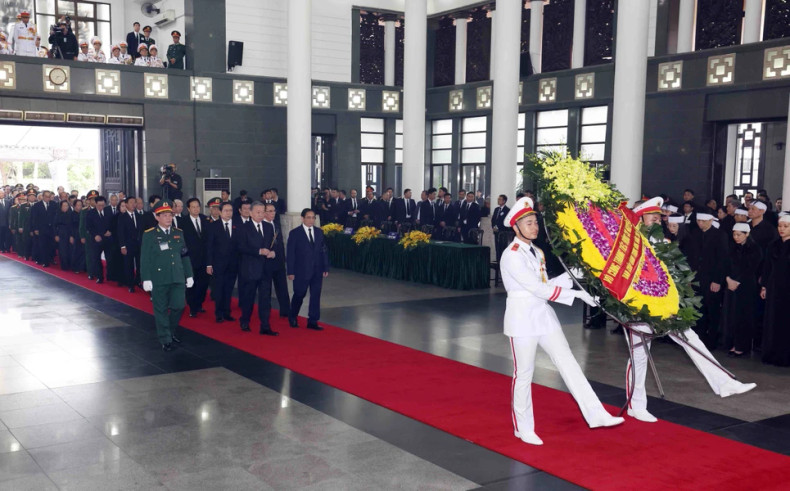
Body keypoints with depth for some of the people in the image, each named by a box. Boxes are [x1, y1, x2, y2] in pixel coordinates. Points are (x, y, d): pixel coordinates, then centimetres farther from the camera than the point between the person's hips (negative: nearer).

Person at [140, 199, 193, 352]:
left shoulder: (179, 233, 9)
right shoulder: (149, 235, -3)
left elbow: (184, 256, 13)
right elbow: (145, 259, -4)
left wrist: (189, 275, 12)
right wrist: (146, 279, -9)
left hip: (178, 278, 3)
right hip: (158, 279, -3)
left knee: (178, 306, 2)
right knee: (161, 310, 4)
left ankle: (172, 332, 27)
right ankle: (165, 340, 16)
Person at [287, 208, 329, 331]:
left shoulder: (319, 232, 9)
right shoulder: (295, 233, -3)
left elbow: (323, 251, 9)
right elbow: (290, 254, -5)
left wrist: (325, 268, 5)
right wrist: (290, 272, -9)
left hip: (317, 270, 4)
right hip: (301, 270, -4)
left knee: (316, 295, 2)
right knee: (299, 294, 6)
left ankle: (312, 321, 9)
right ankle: (292, 317, 30)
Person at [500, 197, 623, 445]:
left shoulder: (536, 252, 12)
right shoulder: (511, 255, -16)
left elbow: (544, 285, 8)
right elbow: (538, 288, -21)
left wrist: (572, 276, -4)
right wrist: (577, 294, -21)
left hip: (543, 314, 8)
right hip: (522, 317, -8)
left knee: (568, 363, 3)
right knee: (523, 374, 3)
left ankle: (596, 415, 3)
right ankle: (523, 428, 17)